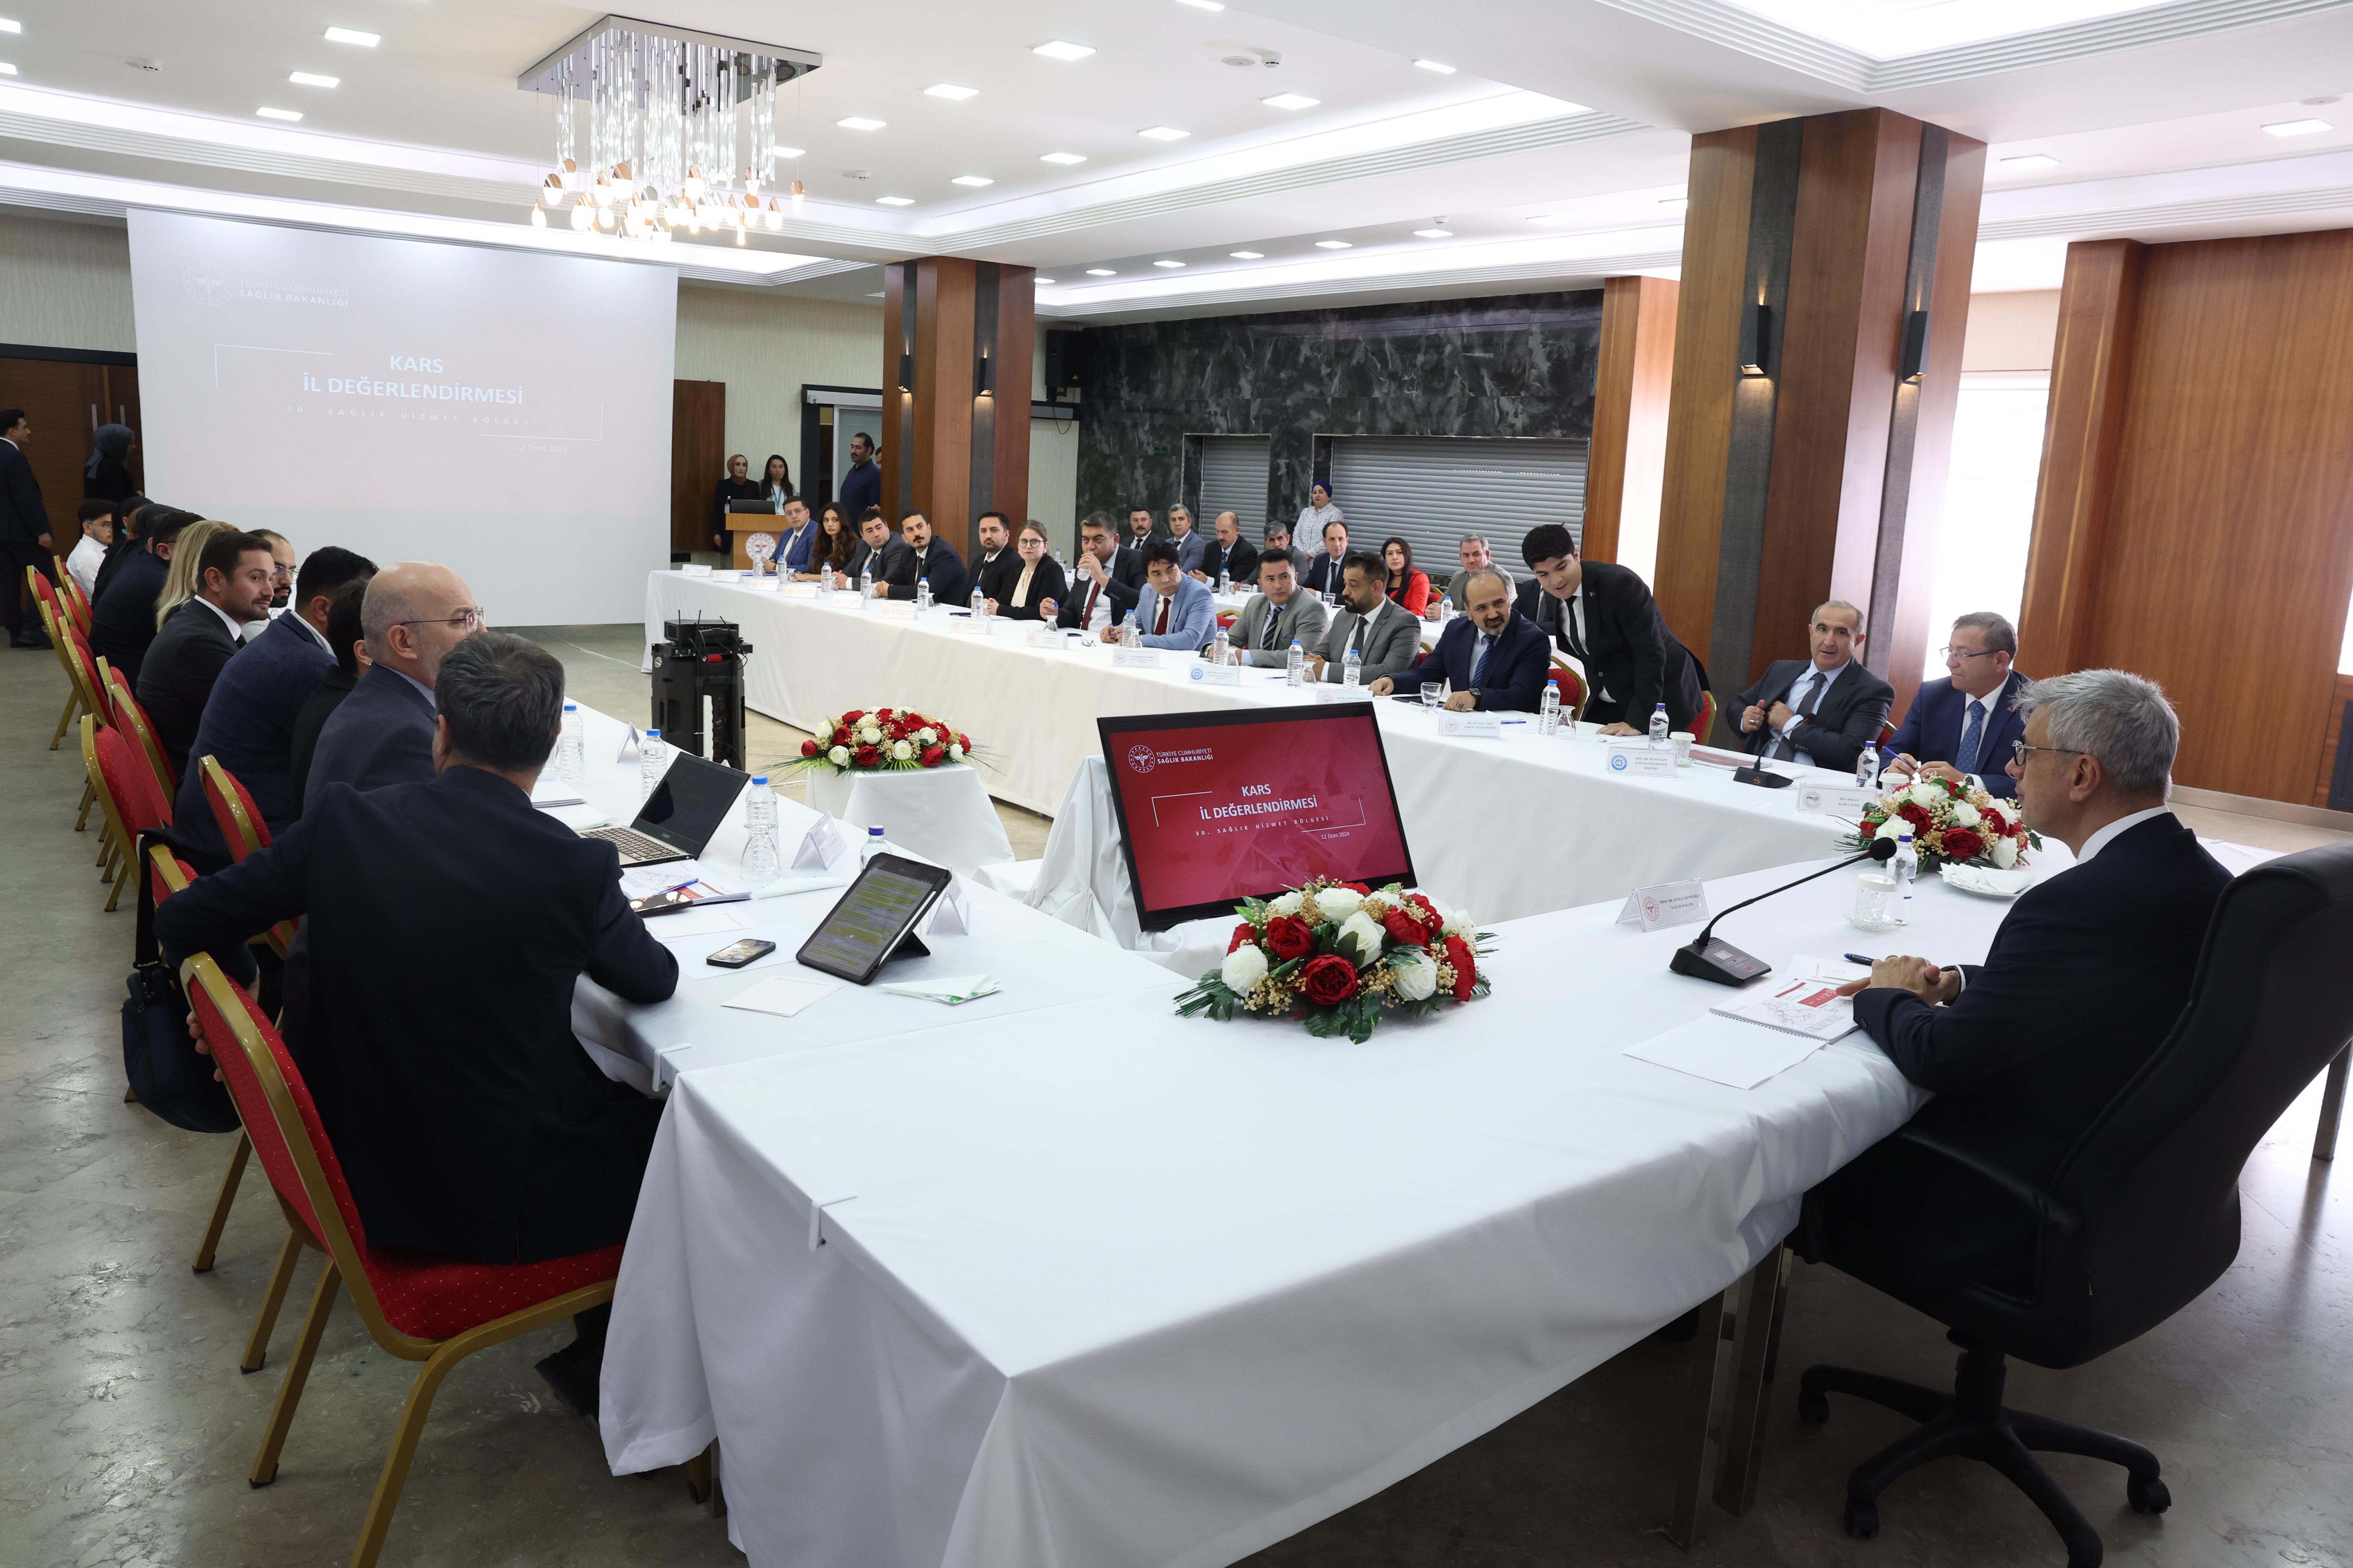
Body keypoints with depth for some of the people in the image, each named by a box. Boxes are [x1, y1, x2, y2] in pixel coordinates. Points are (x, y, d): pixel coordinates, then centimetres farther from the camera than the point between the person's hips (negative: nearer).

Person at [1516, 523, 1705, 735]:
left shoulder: (1620, 583, -25)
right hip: (1605, 702, 6)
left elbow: (1651, 653, -26)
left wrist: (1636, 721, -28)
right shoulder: (1541, 594, -5)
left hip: (1660, 700, -6)